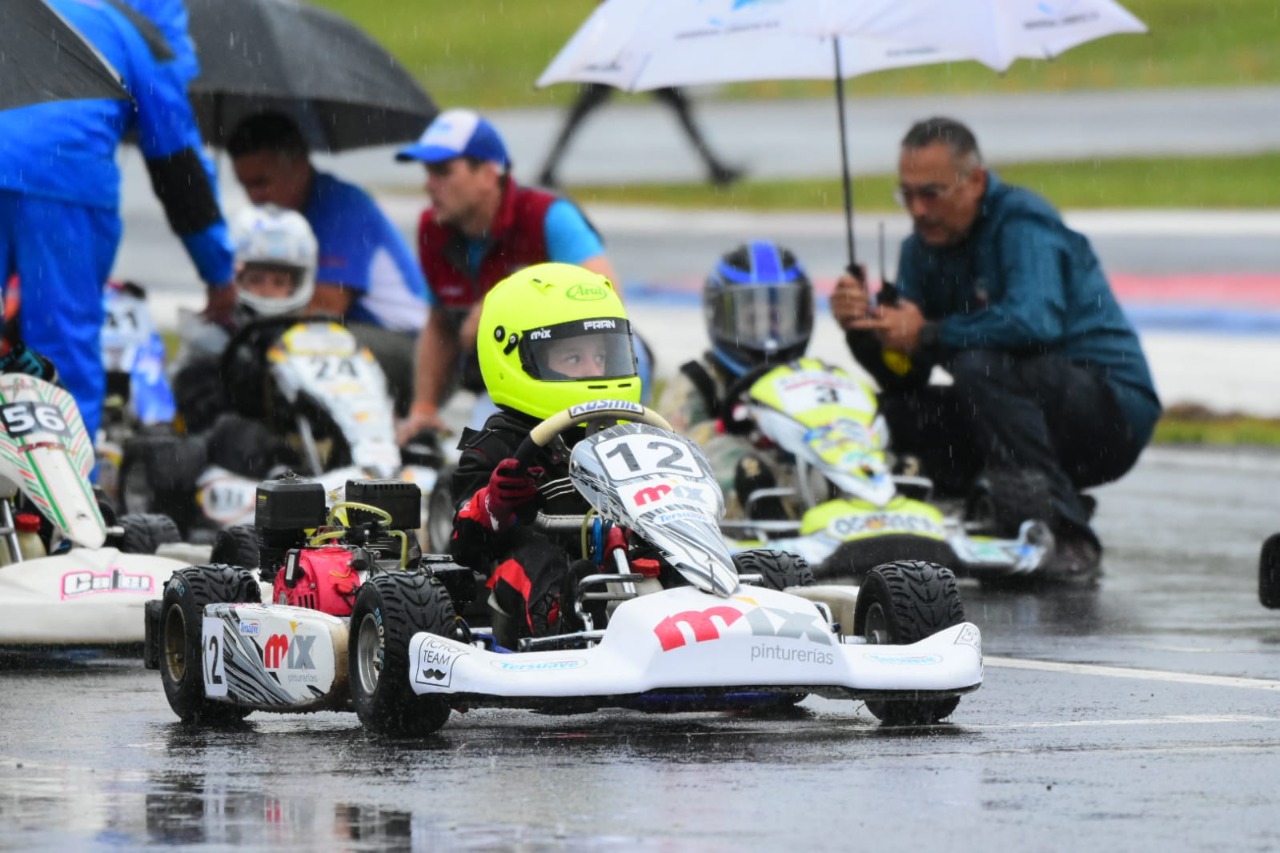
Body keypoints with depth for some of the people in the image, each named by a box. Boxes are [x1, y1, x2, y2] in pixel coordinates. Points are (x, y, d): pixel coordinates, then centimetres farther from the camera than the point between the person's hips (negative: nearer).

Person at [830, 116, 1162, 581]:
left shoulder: (1021, 221, -15)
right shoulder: (924, 248, 7)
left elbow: (1034, 322, -33)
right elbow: (902, 376, 4)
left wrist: (928, 335, -23)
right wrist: (862, 329, -17)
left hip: (1114, 410, -8)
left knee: (979, 365, -32)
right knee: (892, 412, -6)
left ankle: (1067, 538, -30)